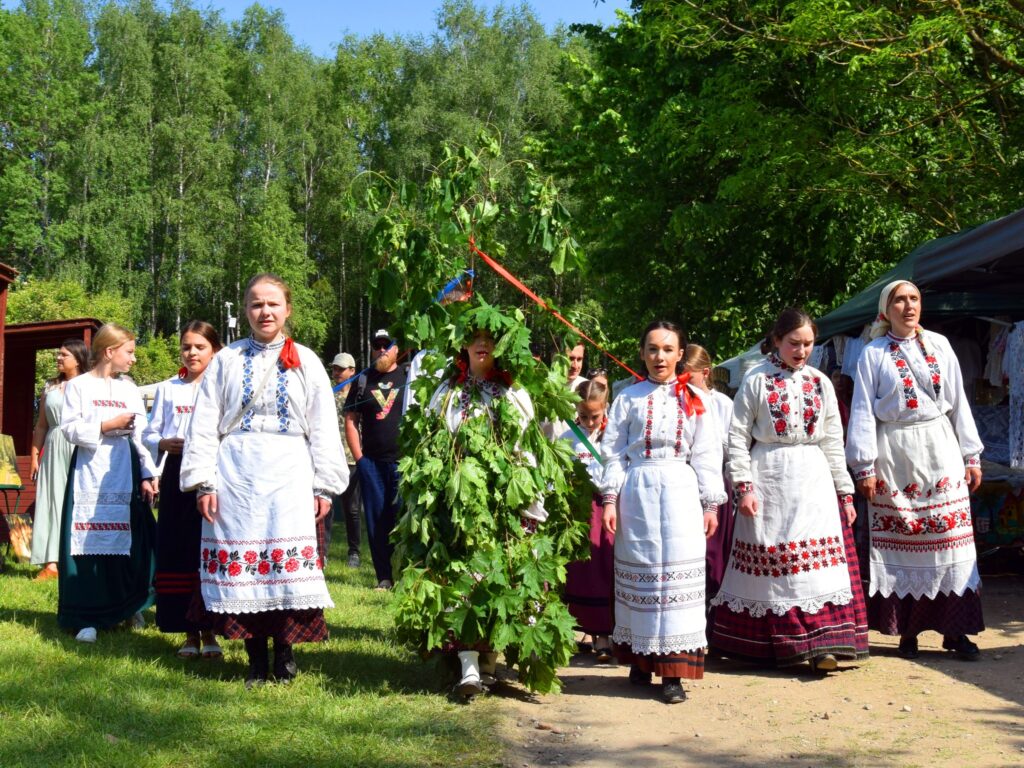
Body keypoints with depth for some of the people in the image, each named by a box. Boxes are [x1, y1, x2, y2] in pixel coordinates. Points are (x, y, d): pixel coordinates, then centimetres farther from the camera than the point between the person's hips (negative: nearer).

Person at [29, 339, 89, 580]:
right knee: (52, 502, 0)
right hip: (54, 450, 4)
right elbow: (41, 425, 15)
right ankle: (51, 562, 0)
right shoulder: (49, 387, 13)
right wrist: (34, 456, 9)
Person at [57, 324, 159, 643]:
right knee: (89, 544, -3)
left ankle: (130, 607, 18)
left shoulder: (130, 390, 11)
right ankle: (87, 618, 4)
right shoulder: (78, 386, 1)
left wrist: (148, 475, 0)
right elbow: (69, 428, -6)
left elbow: (141, 436, 8)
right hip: (90, 476, -3)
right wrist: (108, 425, -12)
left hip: (125, 477, 3)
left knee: (128, 542, 2)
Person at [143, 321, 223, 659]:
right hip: (176, 476, 2)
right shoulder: (167, 389, 13)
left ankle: (209, 631, 8)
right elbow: (149, 434, 13)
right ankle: (189, 633, 11)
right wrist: (163, 444, -7)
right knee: (177, 553, 1)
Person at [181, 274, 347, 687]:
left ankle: (284, 656, 10)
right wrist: (203, 481, -2)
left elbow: (323, 428, 8)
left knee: (287, 566, -3)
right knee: (242, 566, 1)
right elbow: (204, 424, 7)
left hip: (289, 475, 0)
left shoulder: (305, 362, 10)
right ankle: (256, 662, 11)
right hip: (236, 474, 1)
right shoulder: (227, 360, 9)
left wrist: (324, 486, 2)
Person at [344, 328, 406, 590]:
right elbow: (350, 420, 12)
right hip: (371, 462, 2)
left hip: (404, 461, -2)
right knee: (376, 521, 2)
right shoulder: (363, 380, 11)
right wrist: (359, 457, 3)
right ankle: (384, 577, 8)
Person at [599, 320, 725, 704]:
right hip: (637, 491, 0)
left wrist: (711, 503, 4)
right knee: (639, 573, 5)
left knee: (678, 575, -5)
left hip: (680, 492, 0)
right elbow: (614, 451, 5)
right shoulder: (629, 397, 7)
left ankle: (673, 670, -2)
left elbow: (706, 455, 7)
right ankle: (640, 659, 17)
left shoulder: (693, 399, 8)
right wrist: (610, 499, -2)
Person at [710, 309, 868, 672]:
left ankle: (820, 645, -4)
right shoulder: (756, 380, -1)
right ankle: (774, 644, 12)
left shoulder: (820, 382, 10)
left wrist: (845, 491, 8)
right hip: (768, 481, -3)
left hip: (813, 479, 3)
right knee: (770, 558, 1)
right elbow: (738, 436, -3)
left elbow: (833, 441, 11)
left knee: (816, 559, -5)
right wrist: (743, 486, -11)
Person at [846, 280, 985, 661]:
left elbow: (958, 402, 10)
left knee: (950, 539, -1)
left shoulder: (938, 345, 9)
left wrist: (971, 456, 8)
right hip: (894, 455, -2)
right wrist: (864, 466, -6)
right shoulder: (873, 354, 2)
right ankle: (907, 631, 9)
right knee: (900, 544, 0)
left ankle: (955, 630, 3)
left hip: (939, 450, 2)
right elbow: (863, 412, 0)